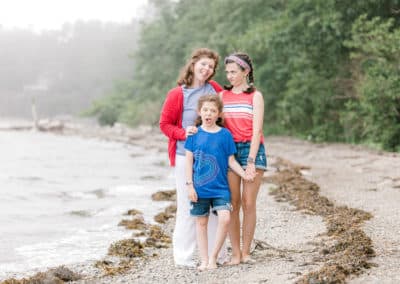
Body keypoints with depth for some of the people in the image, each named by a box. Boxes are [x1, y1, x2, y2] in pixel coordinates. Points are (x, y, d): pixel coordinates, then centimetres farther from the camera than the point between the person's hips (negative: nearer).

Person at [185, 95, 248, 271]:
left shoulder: (225, 134, 0)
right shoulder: (195, 134, 0)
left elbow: (231, 161, 5)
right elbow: (189, 160, 1)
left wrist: (245, 175, -7)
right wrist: (190, 185, -4)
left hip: (220, 187, 0)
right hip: (199, 187, 1)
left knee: (225, 218, -16)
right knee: (201, 222, 7)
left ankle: (213, 256, -1)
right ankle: (204, 260, 17)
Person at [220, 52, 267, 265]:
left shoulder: (255, 96, 1)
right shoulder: (223, 95, 11)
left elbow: (256, 130, -6)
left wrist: (251, 161, -14)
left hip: (251, 149, -2)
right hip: (229, 149, 2)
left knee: (248, 203, -3)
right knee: (233, 203, -1)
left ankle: (246, 252, 5)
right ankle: (235, 253, 3)